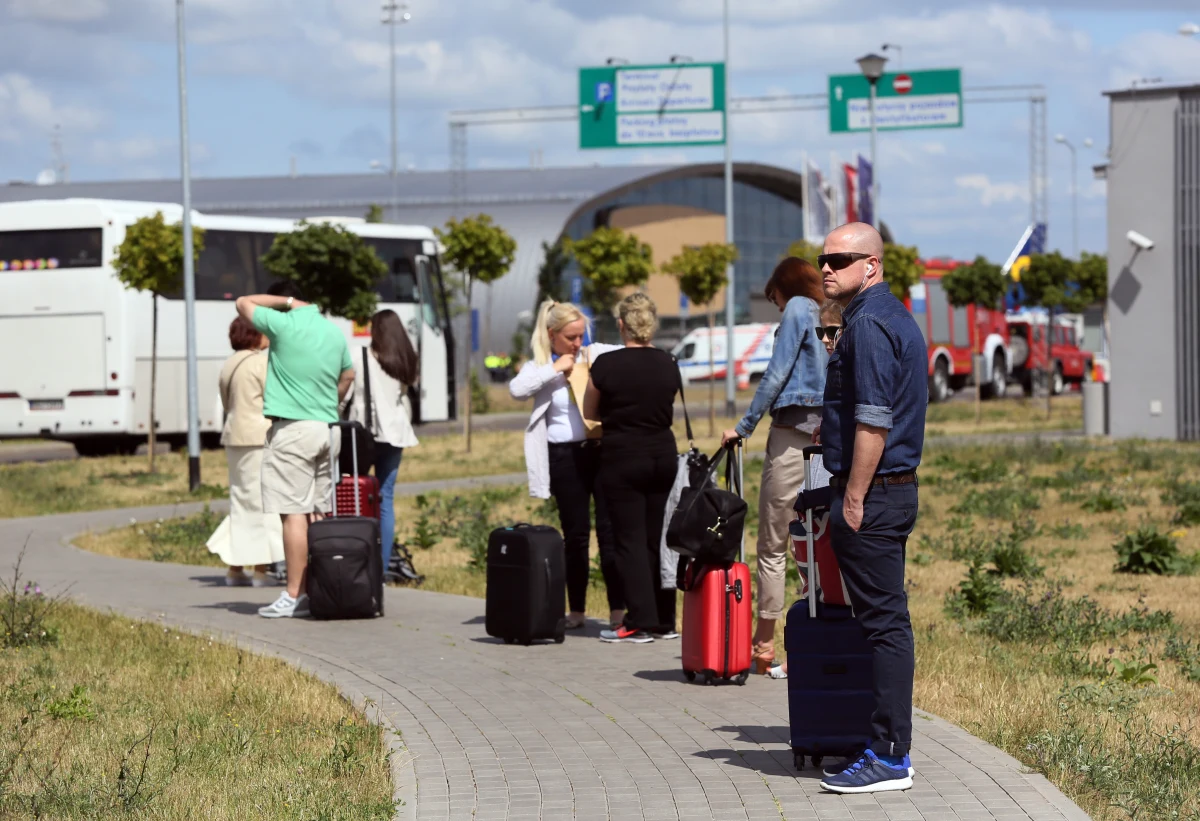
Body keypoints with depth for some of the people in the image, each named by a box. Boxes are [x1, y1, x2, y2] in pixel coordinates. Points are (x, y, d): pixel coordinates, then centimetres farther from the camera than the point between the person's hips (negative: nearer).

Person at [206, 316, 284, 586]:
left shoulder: (229, 366, 15)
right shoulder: (262, 362, -11)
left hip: (234, 435, 9)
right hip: (260, 436, -9)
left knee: (241, 499, 13)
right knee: (261, 502, -6)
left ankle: (235, 569, 13)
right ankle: (261, 570, -8)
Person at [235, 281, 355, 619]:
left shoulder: (283, 325, -9)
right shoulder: (334, 331, 12)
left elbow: (243, 303, 5)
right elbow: (348, 376, 25)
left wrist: (286, 301, 9)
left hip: (292, 429, -7)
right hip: (327, 430, 7)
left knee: (294, 514, -7)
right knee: (317, 514, 10)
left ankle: (294, 597, -9)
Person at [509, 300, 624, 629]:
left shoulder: (597, 355, 8)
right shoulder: (540, 367, 5)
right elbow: (517, 389, -14)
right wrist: (554, 369, -13)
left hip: (603, 450, 0)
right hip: (565, 456, 0)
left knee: (610, 529, -2)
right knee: (575, 534, 6)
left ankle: (618, 609, 2)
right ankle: (576, 610, 15)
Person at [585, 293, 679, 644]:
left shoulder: (607, 365, -12)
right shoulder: (668, 364, 1)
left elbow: (590, 412, 1)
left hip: (623, 459, -5)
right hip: (663, 456, 5)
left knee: (630, 539, -1)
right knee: (658, 538, 11)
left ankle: (640, 621, -3)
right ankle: (664, 620, 14)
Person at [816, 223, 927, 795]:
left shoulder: (869, 324, -16)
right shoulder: (895, 318, 16)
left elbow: (873, 422, -21)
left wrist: (854, 499, -19)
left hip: (872, 491, -10)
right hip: (896, 488, 10)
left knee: (883, 623, -7)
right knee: (887, 621, 12)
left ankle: (889, 758, -5)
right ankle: (888, 742, 18)